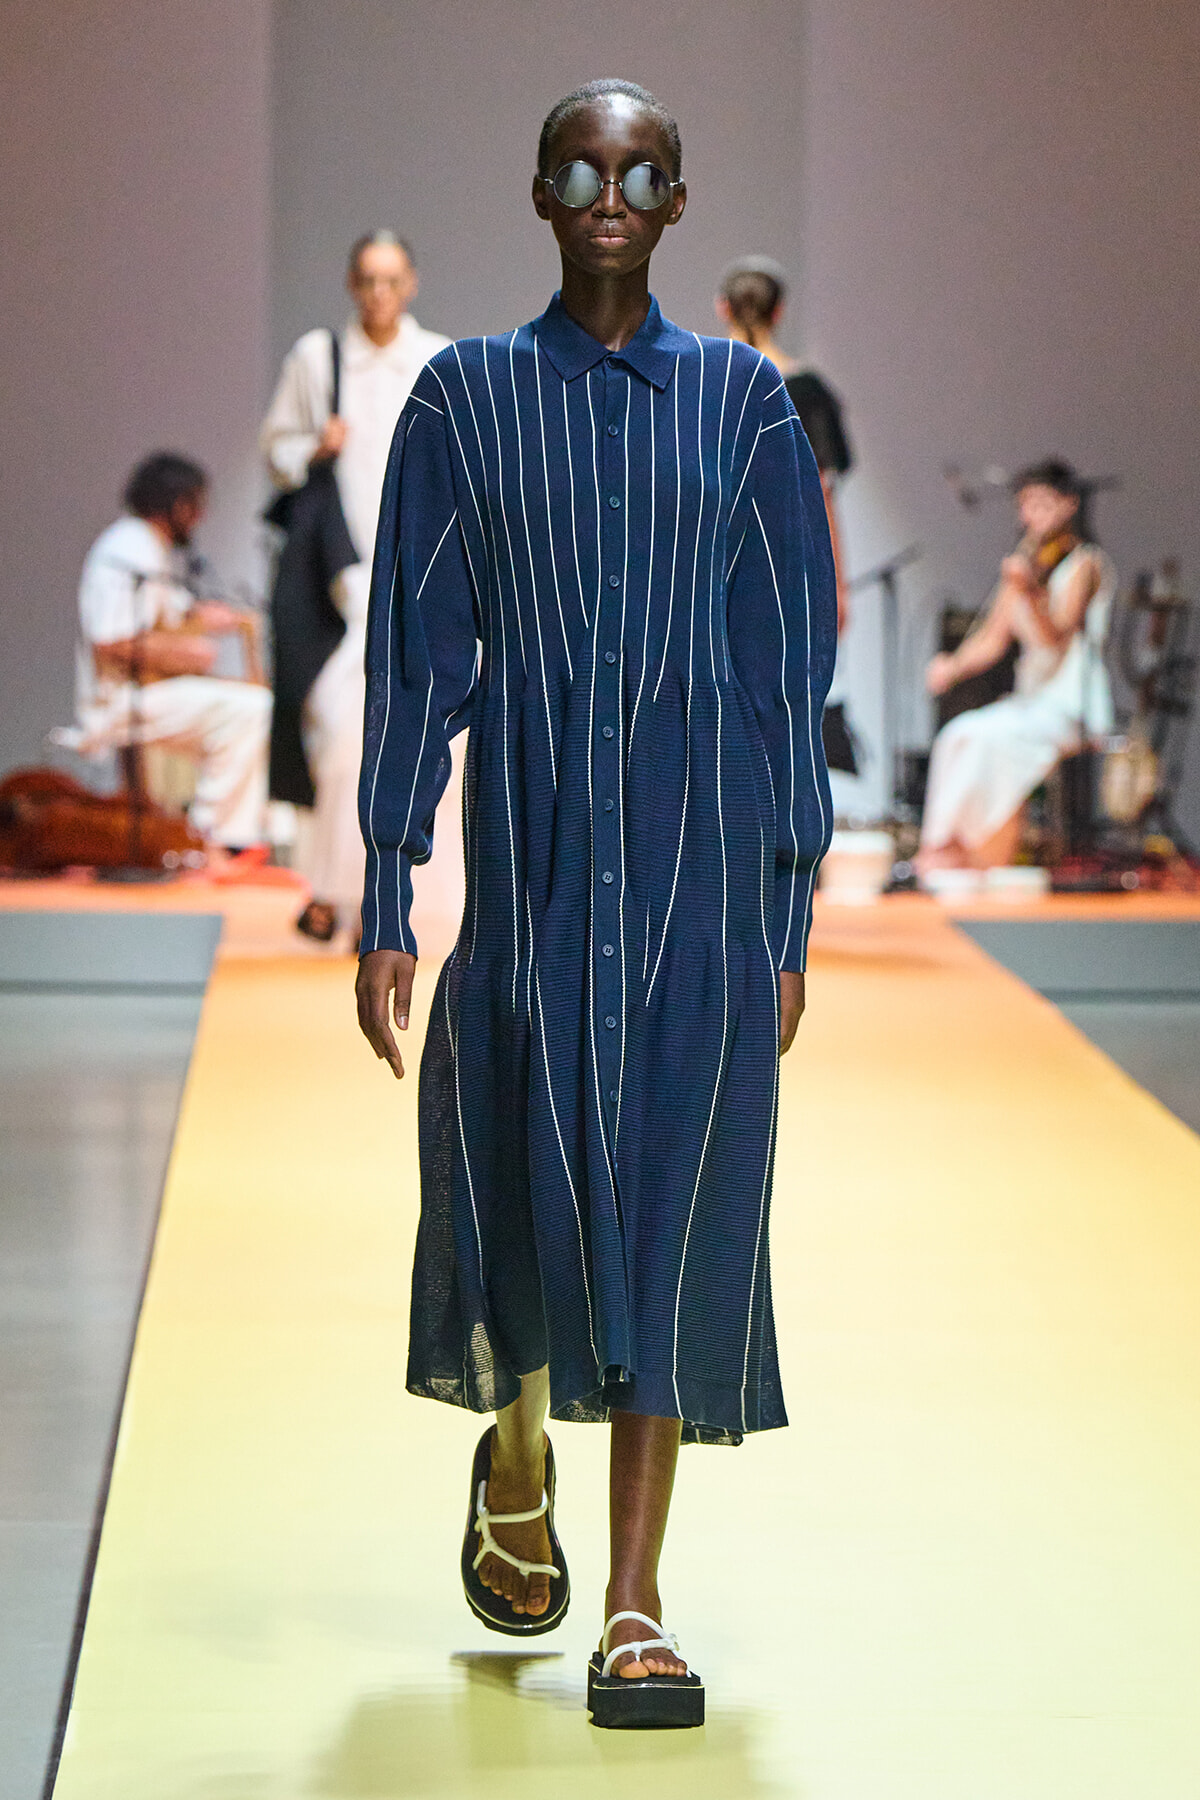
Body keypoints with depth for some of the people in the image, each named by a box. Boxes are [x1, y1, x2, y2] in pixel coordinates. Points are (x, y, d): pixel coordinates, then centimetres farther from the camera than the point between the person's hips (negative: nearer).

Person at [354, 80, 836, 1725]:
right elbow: (414, 661, 3)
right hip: (530, 862, 0)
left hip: (699, 867, 0)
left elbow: (790, 662, 5)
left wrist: (789, 912, 2)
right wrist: (386, 907, -1)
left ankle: (636, 1607, 4)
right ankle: (517, 1463, 34)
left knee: (676, 1205, -2)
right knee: (527, 1182, 0)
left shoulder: (743, 402, 5)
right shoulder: (465, 398, 4)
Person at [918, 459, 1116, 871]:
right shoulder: (1026, 563, 17)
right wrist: (953, 666, -2)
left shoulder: (1084, 565, -6)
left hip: (1071, 709, -7)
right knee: (956, 736, -18)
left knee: (988, 736, -29)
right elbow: (992, 639, 16)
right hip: (1029, 703, 7)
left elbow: (1053, 638, -19)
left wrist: (1025, 592, -36)